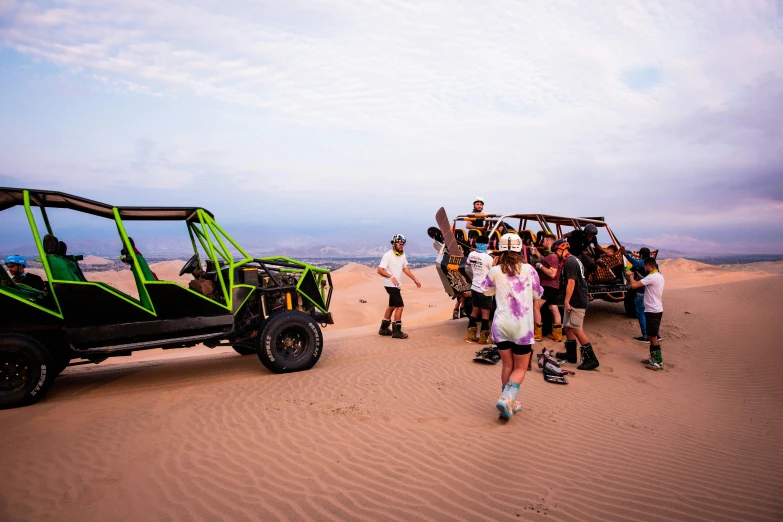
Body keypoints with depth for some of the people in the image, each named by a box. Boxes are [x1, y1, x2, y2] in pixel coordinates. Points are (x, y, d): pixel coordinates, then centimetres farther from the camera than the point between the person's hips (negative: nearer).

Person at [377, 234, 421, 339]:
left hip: (397, 285, 9)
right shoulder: (388, 255, -16)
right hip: (390, 285, -9)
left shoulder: (402, 255, 8)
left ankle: (383, 329, 28)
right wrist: (391, 277, -33)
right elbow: (380, 270, -21)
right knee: (400, 306, -11)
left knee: (392, 306, 17)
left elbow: (405, 268, 18)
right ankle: (396, 331, -3)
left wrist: (415, 279, 14)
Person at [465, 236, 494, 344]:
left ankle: (470, 335, 22)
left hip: (474, 287, 6)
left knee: (475, 310, 16)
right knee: (485, 313, 3)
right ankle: (483, 337, 9)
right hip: (485, 289, -6)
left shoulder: (471, 255, 0)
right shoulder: (488, 258, -18)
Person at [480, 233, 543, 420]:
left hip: (501, 325, 2)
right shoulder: (528, 270, -7)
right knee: (520, 368, 11)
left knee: (507, 365, 18)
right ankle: (507, 398, -10)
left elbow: (485, 289, 16)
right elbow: (538, 294, 9)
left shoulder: (495, 271, -4)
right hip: (522, 326, -2)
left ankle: (510, 404, 24)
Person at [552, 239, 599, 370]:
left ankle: (591, 359, -7)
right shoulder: (574, 259, 17)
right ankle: (571, 354, 23)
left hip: (577, 301, -11)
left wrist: (566, 301, -21)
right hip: (579, 299, 11)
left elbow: (571, 282, -22)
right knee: (568, 326, 15)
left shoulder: (569, 262, -15)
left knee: (576, 329, -10)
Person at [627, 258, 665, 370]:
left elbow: (634, 285, -22)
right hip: (657, 309, 10)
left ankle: (658, 362, 2)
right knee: (652, 336, 18)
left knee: (653, 336, -3)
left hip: (652, 311, -10)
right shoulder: (660, 277, 12)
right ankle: (654, 358, 27)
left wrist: (630, 275, -9)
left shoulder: (651, 277, -19)